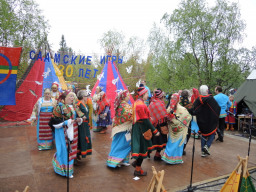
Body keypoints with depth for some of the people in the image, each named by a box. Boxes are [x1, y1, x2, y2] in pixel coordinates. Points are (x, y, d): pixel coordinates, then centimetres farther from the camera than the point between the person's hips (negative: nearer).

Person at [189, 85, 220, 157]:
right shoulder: (211, 99, -14)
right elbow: (218, 108, -9)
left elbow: (193, 111, -6)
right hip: (210, 122, -3)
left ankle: (203, 151, 17)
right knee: (212, 133, 17)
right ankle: (207, 146, -4)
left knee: (203, 135, 16)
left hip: (201, 122, 3)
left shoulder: (197, 100, -8)